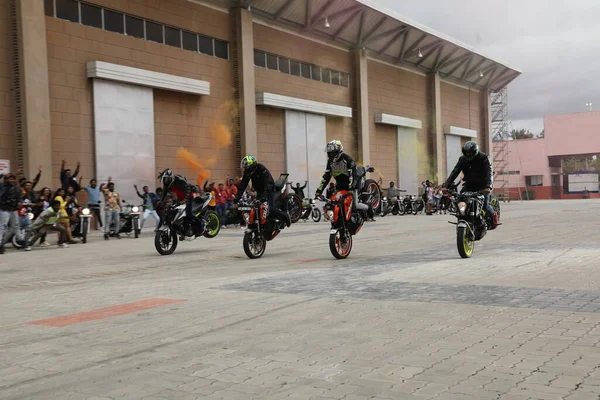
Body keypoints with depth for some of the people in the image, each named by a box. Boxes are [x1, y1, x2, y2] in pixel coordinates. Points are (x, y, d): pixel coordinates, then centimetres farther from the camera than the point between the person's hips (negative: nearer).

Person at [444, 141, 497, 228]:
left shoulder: (484, 158, -12)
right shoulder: (462, 159, 0)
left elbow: (489, 173, -23)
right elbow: (454, 172, -8)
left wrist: (488, 186, -41)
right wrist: (446, 185, -21)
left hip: (482, 185, -4)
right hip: (469, 184, 4)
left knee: (484, 205, -18)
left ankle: (493, 215, 16)